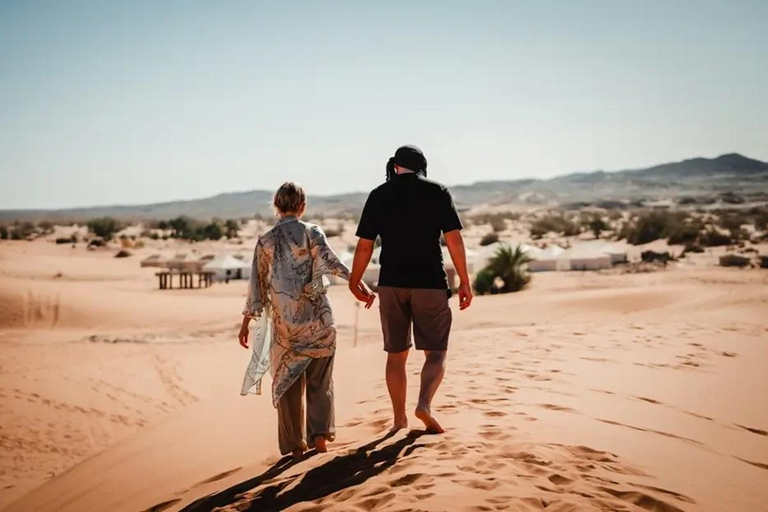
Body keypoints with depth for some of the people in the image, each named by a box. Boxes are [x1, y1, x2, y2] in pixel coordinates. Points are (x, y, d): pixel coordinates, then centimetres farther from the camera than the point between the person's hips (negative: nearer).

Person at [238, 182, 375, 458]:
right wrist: (357, 282, -29)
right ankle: (319, 433, 5)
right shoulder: (312, 232, -2)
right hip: (316, 317, -2)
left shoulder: (265, 240, 5)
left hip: (283, 322, 2)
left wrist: (246, 322, 13)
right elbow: (329, 260, -19)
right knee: (319, 379, 12)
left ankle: (295, 443, 13)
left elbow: (257, 283, 7)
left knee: (288, 381, 10)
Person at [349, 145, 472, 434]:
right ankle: (424, 404, -17)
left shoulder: (379, 196, 5)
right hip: (430, 283, -2)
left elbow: (364, 246, 3)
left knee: (396, 355, 12)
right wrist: (464, 282, 1)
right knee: (436, 353, 5)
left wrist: (355, 281, 15)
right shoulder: (438, 192, 2)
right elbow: (454, 240, -5)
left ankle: (399, 419, 18)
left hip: (391, 284, 2)